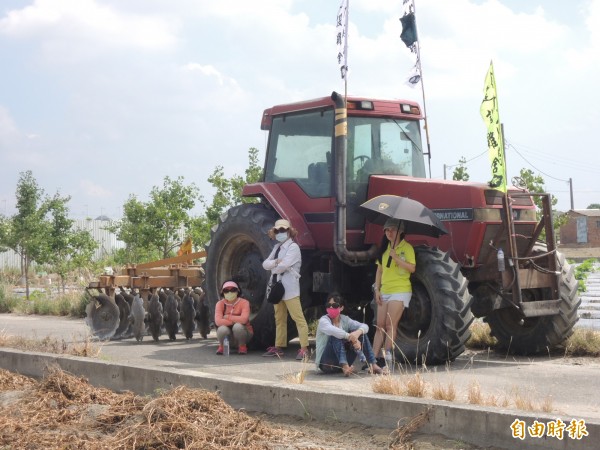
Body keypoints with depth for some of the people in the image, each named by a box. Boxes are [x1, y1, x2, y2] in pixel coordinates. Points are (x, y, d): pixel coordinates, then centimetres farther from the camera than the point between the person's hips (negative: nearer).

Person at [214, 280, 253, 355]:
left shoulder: (244, 302, -12)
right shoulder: (220, 304, -6)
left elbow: (244, 319, -28)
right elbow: (218, 321, -21)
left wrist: (227, 317, -18)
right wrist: (236, 320, -24)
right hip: (229, 338, 1)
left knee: (237, 326, -34)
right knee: (222, 329, -32)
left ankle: (242, 346, -6)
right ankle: (222, 346, 0)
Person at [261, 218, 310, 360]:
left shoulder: (293, 247, -7)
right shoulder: (277, 248, 17)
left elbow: (284, 265, -19)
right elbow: (265, 264, 8)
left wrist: (273, 268, 0)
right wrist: (276, 262, -11)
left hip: (290, 288, -8)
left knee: (298, 318, -10)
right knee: (279, 319, 13)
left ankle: (304, 348, -14)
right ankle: (279, 347, 18)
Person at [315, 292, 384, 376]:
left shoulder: (345, 320, 3)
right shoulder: (323, 320, -12)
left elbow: (365, 326, -10)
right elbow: (332, 330, -35)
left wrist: (358, 332, -33)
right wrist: (352, 338, -42)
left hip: (342, 362, 5)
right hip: (325, 363, -5)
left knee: (360, 332, -6)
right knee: (336, 335, -29)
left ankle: (373, 365, -15)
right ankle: (345, 366, -44)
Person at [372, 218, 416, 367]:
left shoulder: (406, 248, -4)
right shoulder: (385, 248, 14)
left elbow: (412, 268, -15)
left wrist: (395, 257, -21)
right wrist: (377, 289, 9)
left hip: (400, 291, -6)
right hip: (384, 292, 6)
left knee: (390, 325, -10)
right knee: (380, 326, 4)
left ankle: (387, 358, -8)